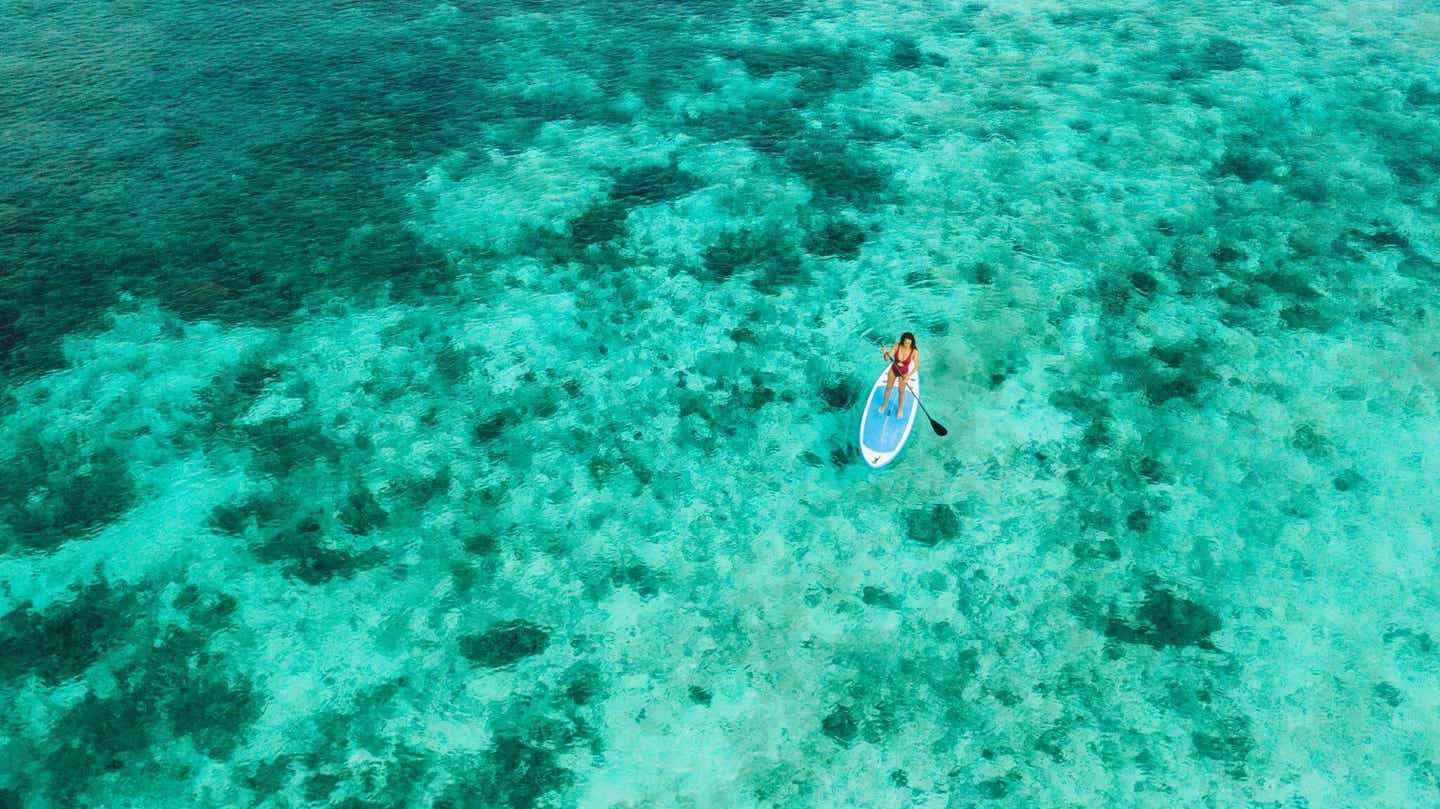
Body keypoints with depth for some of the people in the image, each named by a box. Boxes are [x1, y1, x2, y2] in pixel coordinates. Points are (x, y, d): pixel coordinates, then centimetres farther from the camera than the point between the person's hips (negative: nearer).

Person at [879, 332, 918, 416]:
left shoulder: (914, 352, -28)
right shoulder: (897, 346, -24)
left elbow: (916, 366, -20)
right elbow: (887, 358, -23)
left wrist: (908, 375, -31)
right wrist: (885, 353, -45)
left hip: (904, 373, -2)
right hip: (893, 370, 2)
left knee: (901, 391, 15)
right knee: (888, 387, 21)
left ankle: (900, 408, 41)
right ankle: (884, 404, 47)